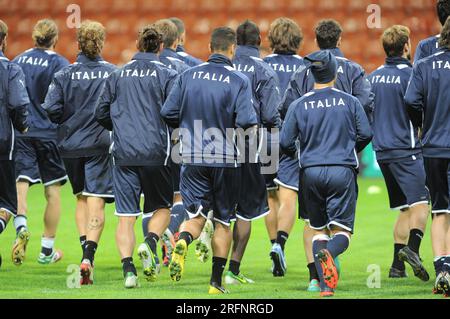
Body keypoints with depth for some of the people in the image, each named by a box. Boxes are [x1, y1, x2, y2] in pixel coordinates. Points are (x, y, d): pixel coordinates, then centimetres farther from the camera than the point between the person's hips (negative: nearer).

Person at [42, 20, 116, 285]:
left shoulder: (65, 75, -3)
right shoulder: (114, 74, -6)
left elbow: (51, 109, -9)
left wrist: (68, 120, 11)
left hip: (71, 144, 2)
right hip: (102, 144, -2)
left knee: (82, 197, 21)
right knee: (96, 202, -3)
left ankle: (86, 248, 11)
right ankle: (88, 257, -17)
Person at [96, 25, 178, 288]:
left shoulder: (118, 75, 9)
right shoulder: (166, 75, -2)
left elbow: (101, 114, 12)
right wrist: (174, 137, 11)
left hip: (123, 154, 2)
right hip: (156, 153, -2)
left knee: (126, 216, 2)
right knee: (162, 207, 14)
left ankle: (128, 269, -11)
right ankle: (150, 242, -14)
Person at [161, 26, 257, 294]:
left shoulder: (188, 76, 1)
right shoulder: (239, 80, -8)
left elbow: (168, 113, 2)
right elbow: (247, 121, -17)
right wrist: (252, 128, 6)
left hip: (193, 159, 2)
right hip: (226, 161, -2)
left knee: (196, 216, 7)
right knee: (223, 221, 12)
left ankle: (183, 241, -28)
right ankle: (217, 281, 12)